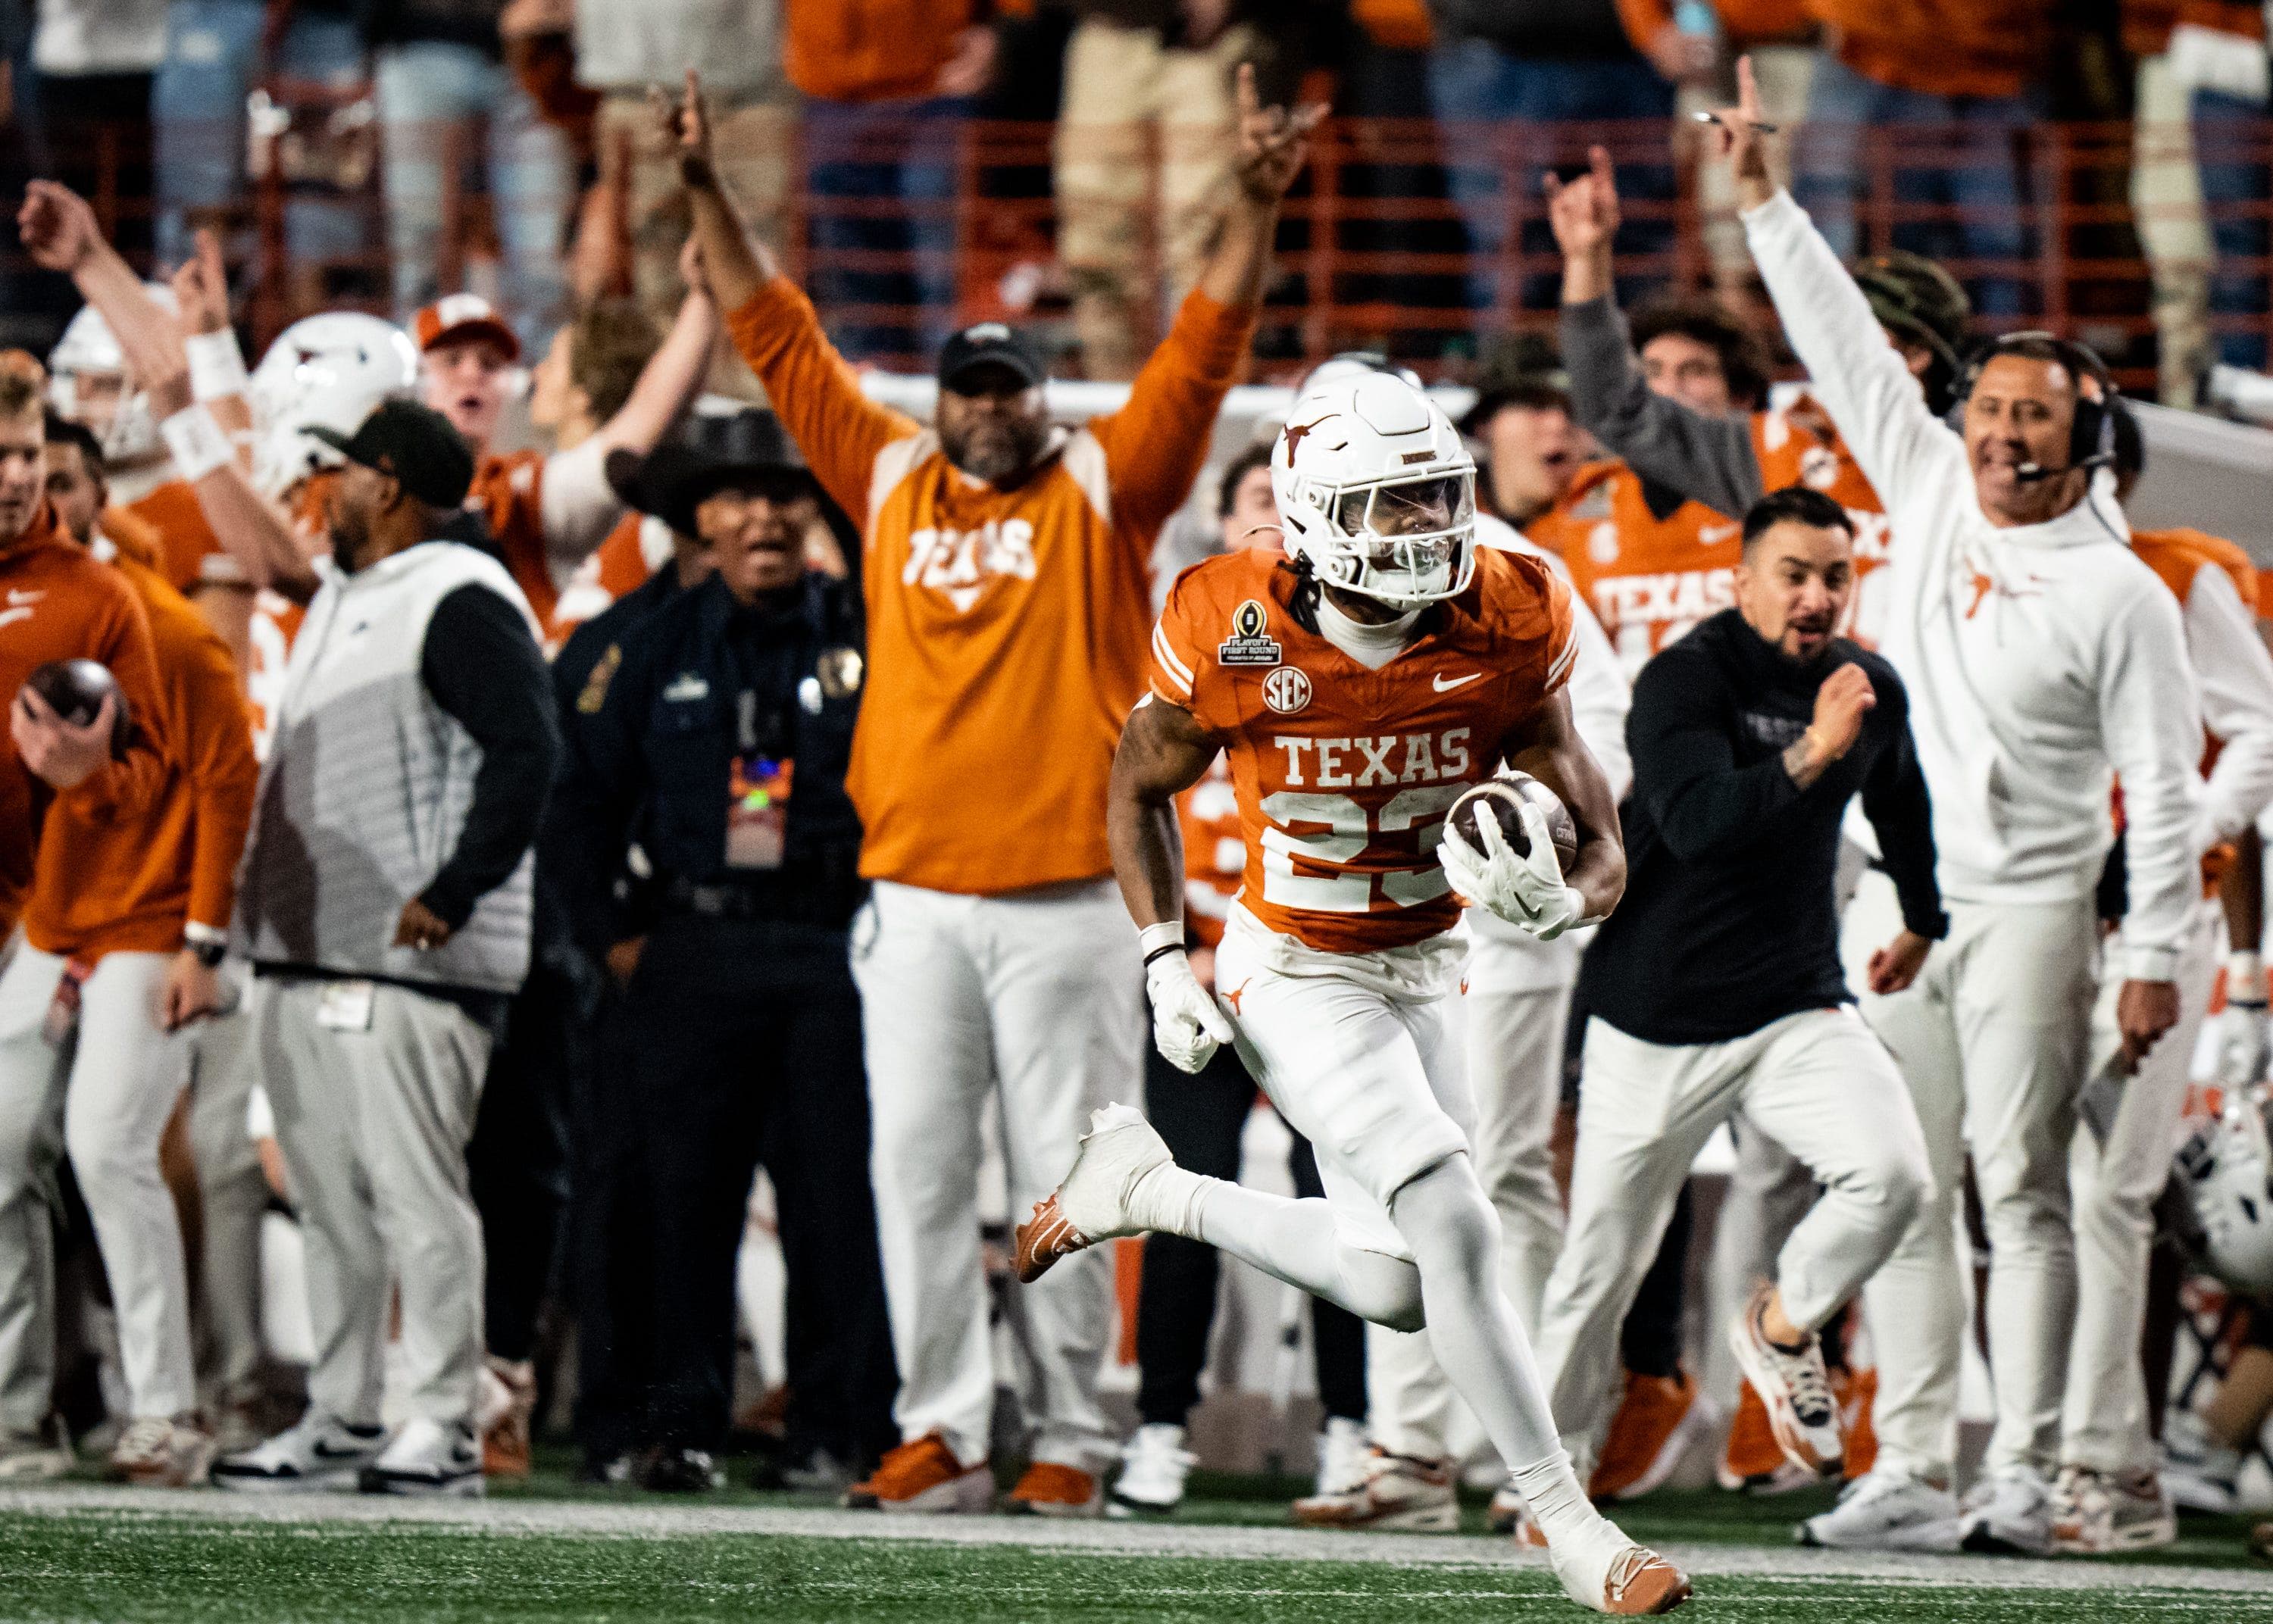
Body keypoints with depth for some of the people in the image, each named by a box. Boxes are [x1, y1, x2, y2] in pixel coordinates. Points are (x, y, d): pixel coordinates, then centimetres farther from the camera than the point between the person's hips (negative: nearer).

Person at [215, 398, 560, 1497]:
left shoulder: (461, 602, -10)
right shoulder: (340, 601, 22)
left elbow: (526, 750, -18)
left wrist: (451, 893, -21)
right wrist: (257, 911, 21)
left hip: (405, 958, -10)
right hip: (302, 955, 10)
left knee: (416, 1193, -10)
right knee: (331, 1201, 11)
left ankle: (442, 1427, -8)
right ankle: (339, 1421, 16)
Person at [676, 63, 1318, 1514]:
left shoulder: (1102, 490, 5)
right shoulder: (892, 481, 13)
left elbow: (1206, 350, -3)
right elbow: (779, 336, 16)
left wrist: (1257, 204, -14)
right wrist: (709, 193, 13)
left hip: (1065, 895, -3)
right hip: (915, 894, 3)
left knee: (1063, 1176, -1)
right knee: (919, 1167, 2)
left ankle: (1075, 1438, 2)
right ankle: (943, 1432, 6)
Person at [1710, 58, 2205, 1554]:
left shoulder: (2120, 594, -6)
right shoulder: (1932, 492, 8)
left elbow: (2164, 787, -6)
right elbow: (1849, 351, 12)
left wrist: (2157, 957, -11)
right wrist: (1764, 198, 11)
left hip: (2031, 911, -5)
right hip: (1896, 906, 5)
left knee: (2024, 1194, -6)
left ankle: (2025, 1476, -5)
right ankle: (1912, 1472, 4)